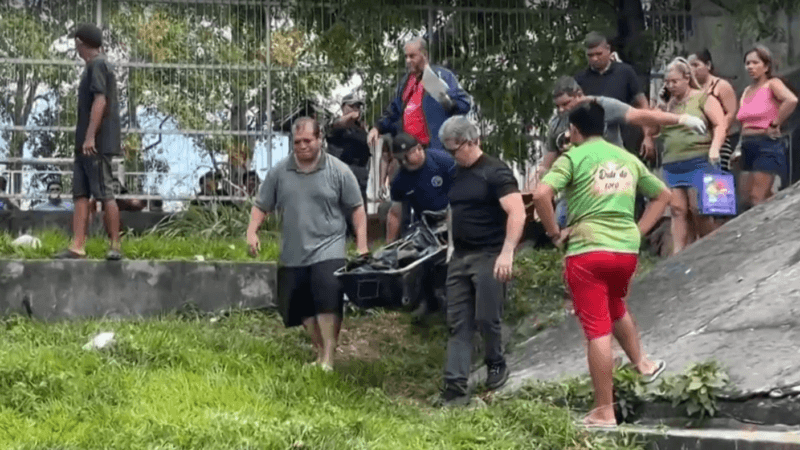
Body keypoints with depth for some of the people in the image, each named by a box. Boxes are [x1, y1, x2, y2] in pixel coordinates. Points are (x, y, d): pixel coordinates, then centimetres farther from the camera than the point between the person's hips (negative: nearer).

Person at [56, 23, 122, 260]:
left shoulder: (97, 65, -9)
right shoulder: (98, 65, 21)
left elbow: (100, 101, -18)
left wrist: (90, 136, -22)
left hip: (97, 143, -10)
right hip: (86, 144, 10)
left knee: (104, 194, -7)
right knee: (80, 193, 2)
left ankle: (115, 246, -3)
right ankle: (77, 246, -2)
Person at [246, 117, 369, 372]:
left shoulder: (338, 171, -2)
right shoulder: (279, 172, 4)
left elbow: (356, 208, 1)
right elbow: (261, 206, 9)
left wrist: (362, 245, -3)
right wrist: (252, 231, -7)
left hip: (328, 251, -4)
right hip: (293, 255, 4)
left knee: (328, 303, -17)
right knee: (302, 308, 10)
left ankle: (327, 360, -13)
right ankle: (320, 352, 27)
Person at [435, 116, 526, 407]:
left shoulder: (495, 172, -10)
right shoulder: (457, 174, 14)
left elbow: (517, 213, -19)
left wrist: (507, 252, -28)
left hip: (489, 257, -7)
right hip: (460, 257, 7)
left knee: (487, 319, -3)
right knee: (458, 324, 2)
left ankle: (496, 364, 25)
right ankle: (455, 389, -1)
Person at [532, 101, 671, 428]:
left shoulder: (573, 158, -2)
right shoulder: (628, 159, 15)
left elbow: (541, 195, -17)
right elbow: (663, 195, 24)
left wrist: (554, 232, -5)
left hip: (586, 250, -5)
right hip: (627, 248, 5)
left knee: (598, 330, -2)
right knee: (616, 308, 34)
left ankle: (604, 412, 1)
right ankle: (643, 363, 38)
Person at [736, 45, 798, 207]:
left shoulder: (772, 84, -6)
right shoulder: (747, 91, 17)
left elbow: (791, 100, -25)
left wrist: (775, 124, -19)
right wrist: (738, 149, 10)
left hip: (767, 145, -8)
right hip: (748, 146, 8)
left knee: (758, 200, -13)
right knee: (749, 197, 8)